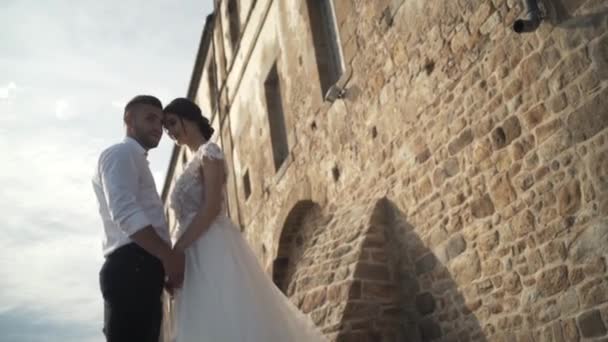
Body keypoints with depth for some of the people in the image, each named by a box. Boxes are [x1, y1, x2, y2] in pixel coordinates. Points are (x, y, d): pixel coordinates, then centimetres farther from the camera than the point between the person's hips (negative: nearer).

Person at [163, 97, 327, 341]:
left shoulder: (209, 151, -3)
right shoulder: (195, 161, 23)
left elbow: (211, 208, -16)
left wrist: (175, 251, -18)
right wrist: (177, 251, 8)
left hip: (213, 250, -9)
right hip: (197, 254, 9)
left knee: (225, 322, -10)